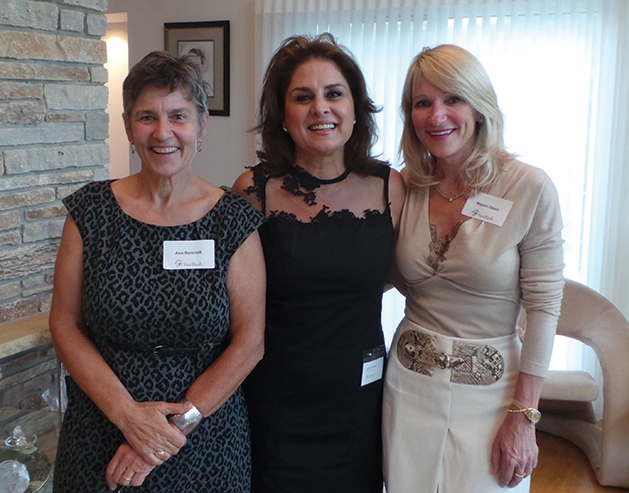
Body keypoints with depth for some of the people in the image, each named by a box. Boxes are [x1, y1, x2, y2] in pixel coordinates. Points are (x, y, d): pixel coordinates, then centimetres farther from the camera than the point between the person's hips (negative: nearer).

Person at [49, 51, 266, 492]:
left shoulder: (234, 220, -8)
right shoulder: (92, 211, -4)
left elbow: (249, 340, -9)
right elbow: (65, 324, -4)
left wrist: (180, 421, -15)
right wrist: (127, 413, -14)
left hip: (205, 437, -1)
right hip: (101, 432, 1)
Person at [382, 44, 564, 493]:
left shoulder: (530, 188, -13)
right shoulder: (407, 188, -2)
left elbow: (544, 308, -10)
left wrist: (523, 415, -11)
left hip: (489, 388, -3)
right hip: (409, 384, 3)